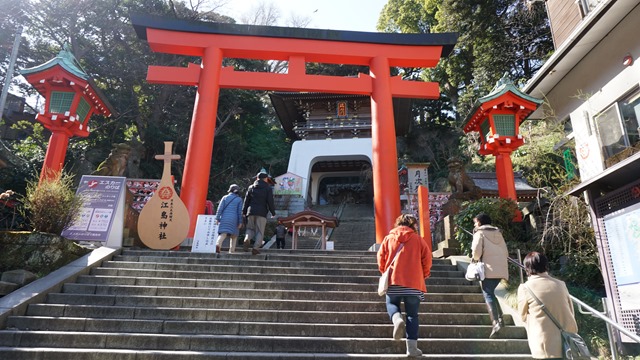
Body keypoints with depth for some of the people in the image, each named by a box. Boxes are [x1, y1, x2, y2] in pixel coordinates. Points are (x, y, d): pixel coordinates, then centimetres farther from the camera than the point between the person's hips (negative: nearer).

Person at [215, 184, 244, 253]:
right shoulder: (239, 199, 5)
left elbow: (220, 208, 1)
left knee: (223, 234, -8)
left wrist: (217, 218, 1)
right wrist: (240, 222, 1)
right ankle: (232, 250, 7)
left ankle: (217, 244, -34)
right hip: (234, 219, -1)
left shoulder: (225, 197, 8)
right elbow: (240, 211, -1)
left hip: (224, 219, 1)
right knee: (234, 236, 11)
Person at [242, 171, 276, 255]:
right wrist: (273, 212, 7)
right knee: (260, 231, 2)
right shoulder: (268, 188, 3)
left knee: (250, 228, 15)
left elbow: (246, 200, 12)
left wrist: (244, 212, 17)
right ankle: (256, 247, -9)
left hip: (251, 211, 3)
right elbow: (270, 202, -2)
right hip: (262, 212, -3)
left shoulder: (251, 187, 13)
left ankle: (247, 239, -13)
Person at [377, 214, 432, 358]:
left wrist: (384, 273, 22)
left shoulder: (388, 238, 7)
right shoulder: (418, 239, 5)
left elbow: (381, 258, 5)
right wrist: (424, 275, 17)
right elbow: (427, 258, 1)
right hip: (414, 282, 0)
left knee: (392, 304, 19)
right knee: (412, 315, 10)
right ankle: (412, 347, 5)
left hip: (393, 281, 0)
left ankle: (397, 319, -14)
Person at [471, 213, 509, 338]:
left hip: (488, 269, -6)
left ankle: (496, 322, -18)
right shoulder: (498, 233, 20)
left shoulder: (480, 233, 1)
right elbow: (506, 253, 17)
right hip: (501, 269, 6)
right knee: (491, 293, 18)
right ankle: (499, 319, 9)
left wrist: (475, 258, 8)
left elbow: (476, 251, -11)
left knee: (488, 295, -6)